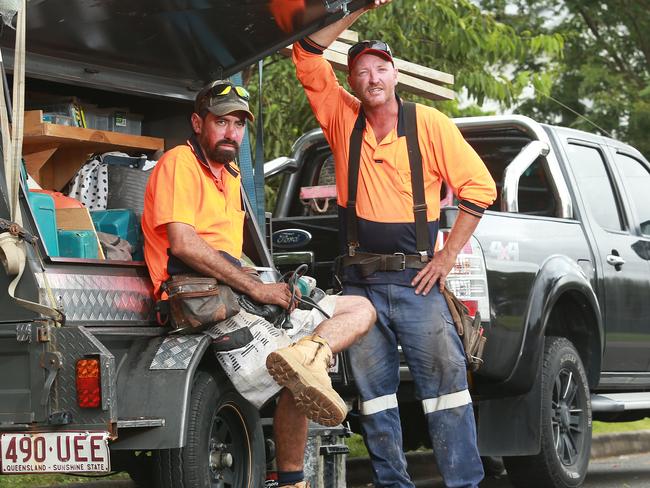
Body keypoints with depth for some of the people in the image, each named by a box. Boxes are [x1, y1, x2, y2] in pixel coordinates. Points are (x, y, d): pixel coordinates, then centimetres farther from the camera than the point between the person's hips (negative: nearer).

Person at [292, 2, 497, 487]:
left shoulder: (429, 124, -1)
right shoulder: (343, 118, 6)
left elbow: (479, 186, -1)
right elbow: (308, 55, -1)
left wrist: (448, 255, -5)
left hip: (416, 278, -3)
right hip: (360, 281, 3)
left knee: (446, 381, -7)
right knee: (374, 390, 6)